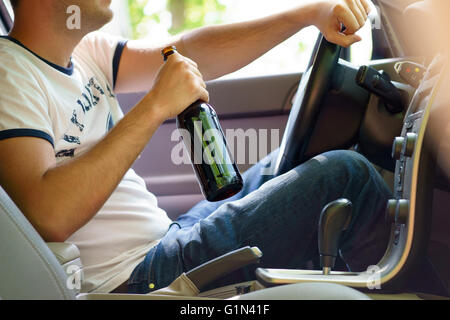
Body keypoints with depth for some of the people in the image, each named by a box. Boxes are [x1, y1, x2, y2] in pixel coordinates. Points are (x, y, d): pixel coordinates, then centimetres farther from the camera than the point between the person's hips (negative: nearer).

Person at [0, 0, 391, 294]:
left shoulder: (86, 53, 10)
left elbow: (192, 53, 2)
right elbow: (49, 218, -31)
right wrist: (154, 107, -28)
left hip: (165, 240, 10)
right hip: (138, 277, -10)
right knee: (344, 175, -9)